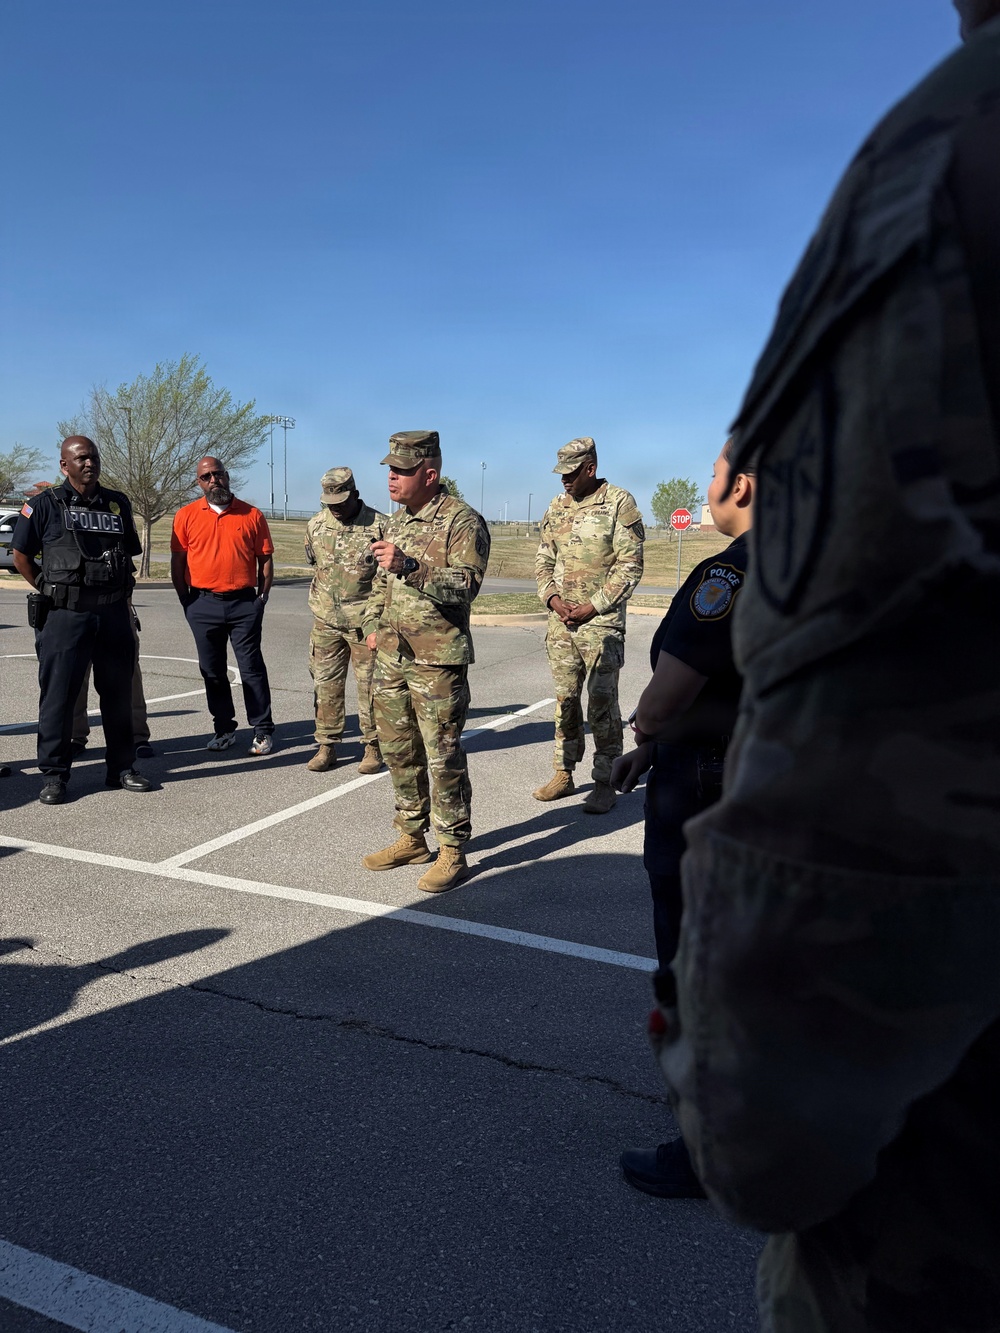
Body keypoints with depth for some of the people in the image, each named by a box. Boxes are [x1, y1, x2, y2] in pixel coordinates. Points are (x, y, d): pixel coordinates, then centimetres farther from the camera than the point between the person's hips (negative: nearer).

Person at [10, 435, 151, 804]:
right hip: (66, 616, -4)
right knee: (58, 694, -1)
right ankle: (54, 775, 8)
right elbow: (20, 556, 5)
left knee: (118, 693, 10)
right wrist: (49, 591, 1)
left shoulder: (118, 503, 11)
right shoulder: (45, 504, 0)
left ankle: (121, 767, 21)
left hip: (114, 614, 4)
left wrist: (120, 591, 12)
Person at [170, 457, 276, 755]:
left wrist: (261, 598, 0)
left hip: (244, 604, -2)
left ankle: (263, 731, 8)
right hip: (203, 604, 2)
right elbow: (177, 562, 7)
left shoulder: (252, 515, 3)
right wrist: (187, 602, 3)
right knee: (212, 671, 9)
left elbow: (265, 560, 6)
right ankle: (224, 729, 21)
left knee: (252, 668, 1)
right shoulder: (186, 516, 4)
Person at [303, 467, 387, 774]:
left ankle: (373, 746, 16)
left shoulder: (379, 526, -10)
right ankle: (327, 745, 18)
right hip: (325, 621, 4)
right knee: (325, 684, 7)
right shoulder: (315, 525, 4)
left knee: (369, 685, 4)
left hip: (365, 622, -4)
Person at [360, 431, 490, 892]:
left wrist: (409, 566, -32)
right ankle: (411, 838, 29)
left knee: (443, 758, -3)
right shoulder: (397, 520, 15)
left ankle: (452, 853, 8)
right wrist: (372, 624, 12)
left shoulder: (461, 521, -10)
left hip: (436, 661, -8)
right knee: (398, 751, 15)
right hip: (390, 657, 8)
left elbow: (466, 584, -22)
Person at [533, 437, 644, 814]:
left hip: (601, 622, -5)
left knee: (602, 704, -2)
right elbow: (543, 561, 15)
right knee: (564, 700, 11)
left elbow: (631, 565, -10)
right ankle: (563, 775, 22)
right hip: (559, 621, 6)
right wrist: (554, 600, -4)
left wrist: (591, 608, -15)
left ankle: (605, 783, 8)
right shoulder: (556, 508, 11)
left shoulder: (619, 504, -6)